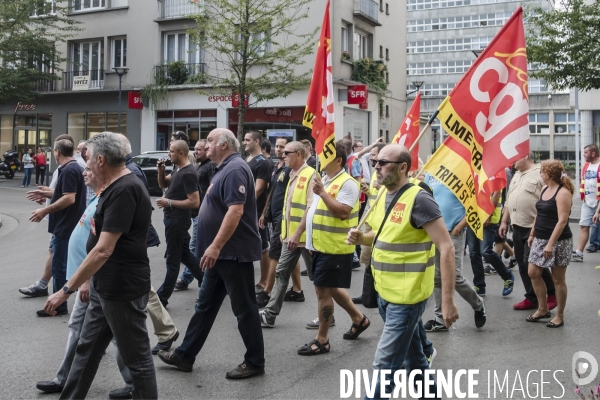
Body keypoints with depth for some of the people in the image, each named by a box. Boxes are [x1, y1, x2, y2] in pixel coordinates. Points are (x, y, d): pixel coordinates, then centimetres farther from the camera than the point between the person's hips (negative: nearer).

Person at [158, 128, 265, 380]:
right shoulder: (224, 169, 15)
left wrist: (215, 246, -28)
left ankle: (255, 362, 13)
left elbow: (236, 210, -27)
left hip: (233, 253, -11)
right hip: (221, 253, 11)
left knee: (244, 309, 1)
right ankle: (185, 355, 25)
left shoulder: (235, 169, -17)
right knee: (205, 306, 16)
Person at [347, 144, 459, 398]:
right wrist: (360, 238, -1)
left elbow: (446, 248, -21)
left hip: (406, 296, -8)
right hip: (386, 293, 8)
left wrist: (447, 300, -25)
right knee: (413, 357, 21)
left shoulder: (419, 199, -19)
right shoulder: (384, 195, 6)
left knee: (384, 365, -3)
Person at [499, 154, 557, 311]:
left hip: (535, 227, -8)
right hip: (517, 227, 8)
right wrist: (504, 222, 18)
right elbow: (509, 200, 22)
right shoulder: (516, 176, 17)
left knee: (531, 262, -9)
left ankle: (552, 294, 11)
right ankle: (532, 298, 17)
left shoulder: (541, 173, -10)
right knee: (522, 264, 8)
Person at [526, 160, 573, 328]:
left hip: (558, 241, -8)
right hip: (540, 239, 9)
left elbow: (562, 221, -21)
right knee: (533, 273, 9)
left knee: (558, 279, 2)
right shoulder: (545, 189, 10)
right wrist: (532, 234, 17)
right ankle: (543, 309, 23)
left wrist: (551, 244, -25)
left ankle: (559, 316, 14)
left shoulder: (563, 192, -16)